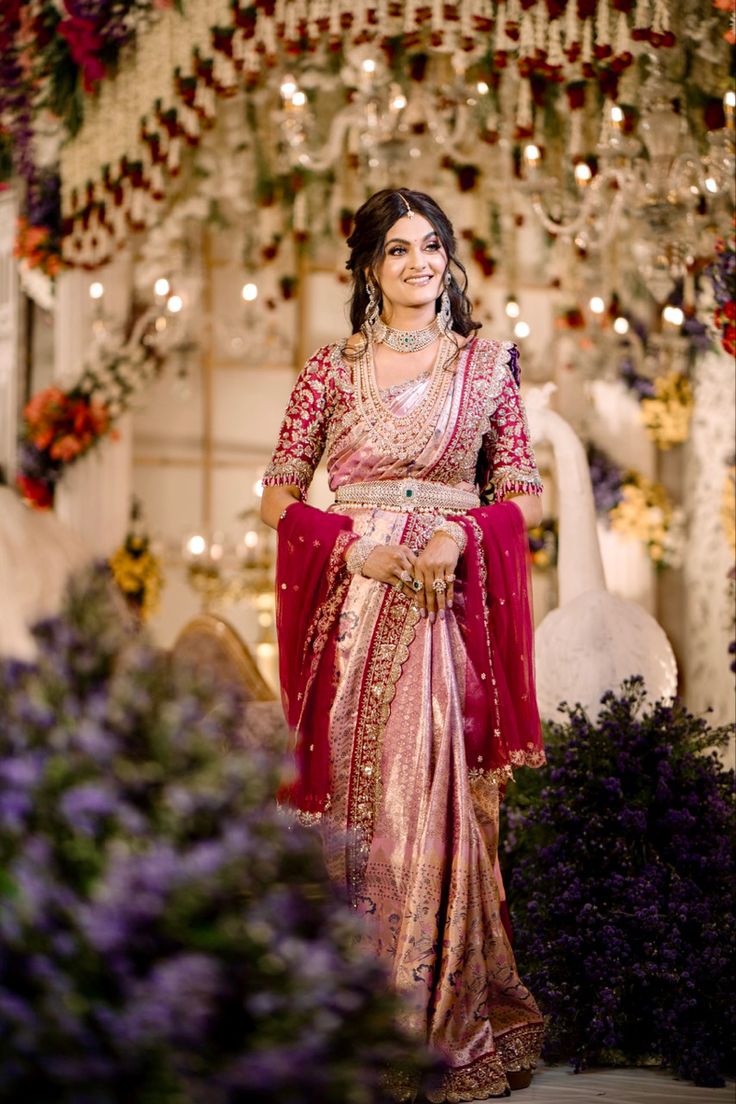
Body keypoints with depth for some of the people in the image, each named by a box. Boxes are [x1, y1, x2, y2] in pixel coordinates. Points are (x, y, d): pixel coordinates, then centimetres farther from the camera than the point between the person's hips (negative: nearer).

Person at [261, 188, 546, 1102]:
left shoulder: (487, 364, 8)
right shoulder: (333, 367, 8)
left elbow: (523, 493, 8)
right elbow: (278, 493, 7)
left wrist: (465, 535, -11)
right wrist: (350, 545, -9)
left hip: (449, 605, 0)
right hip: (352, 603, 0)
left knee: (441, 796, -4)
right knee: (352, 794, 0)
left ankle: (445, 1021, 5)